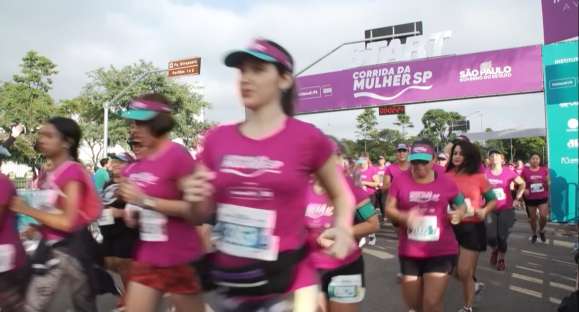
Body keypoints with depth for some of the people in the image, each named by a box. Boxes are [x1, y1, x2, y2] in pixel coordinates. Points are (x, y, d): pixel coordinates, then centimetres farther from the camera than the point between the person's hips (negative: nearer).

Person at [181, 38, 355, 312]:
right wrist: (195, 199, -9)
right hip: (229, 285, 4)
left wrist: (342, 228, -9)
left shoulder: (308, 139, -8)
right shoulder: (217, 139, 1)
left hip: (287, 285, -3)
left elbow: (341, 194, 9)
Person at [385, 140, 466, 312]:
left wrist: (458, 214, -12)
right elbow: (389, 209, -4)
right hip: (409, 252, 2)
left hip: (441, 251, -1)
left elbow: (461, 204, 11)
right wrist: (404, 217, -25)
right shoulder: (401, 180, -6)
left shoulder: (446, 182, -4)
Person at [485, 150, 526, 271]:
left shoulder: (508, 172, -8)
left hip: (506, 208, 0)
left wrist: (517, 198, -1)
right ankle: (494, 250, 29)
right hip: (491, 208, 0)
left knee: (502, 236, 0)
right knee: (490, 236, -8)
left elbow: (522, 184, 6)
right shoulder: (485, 173, -8)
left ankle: (501, 259, 27)